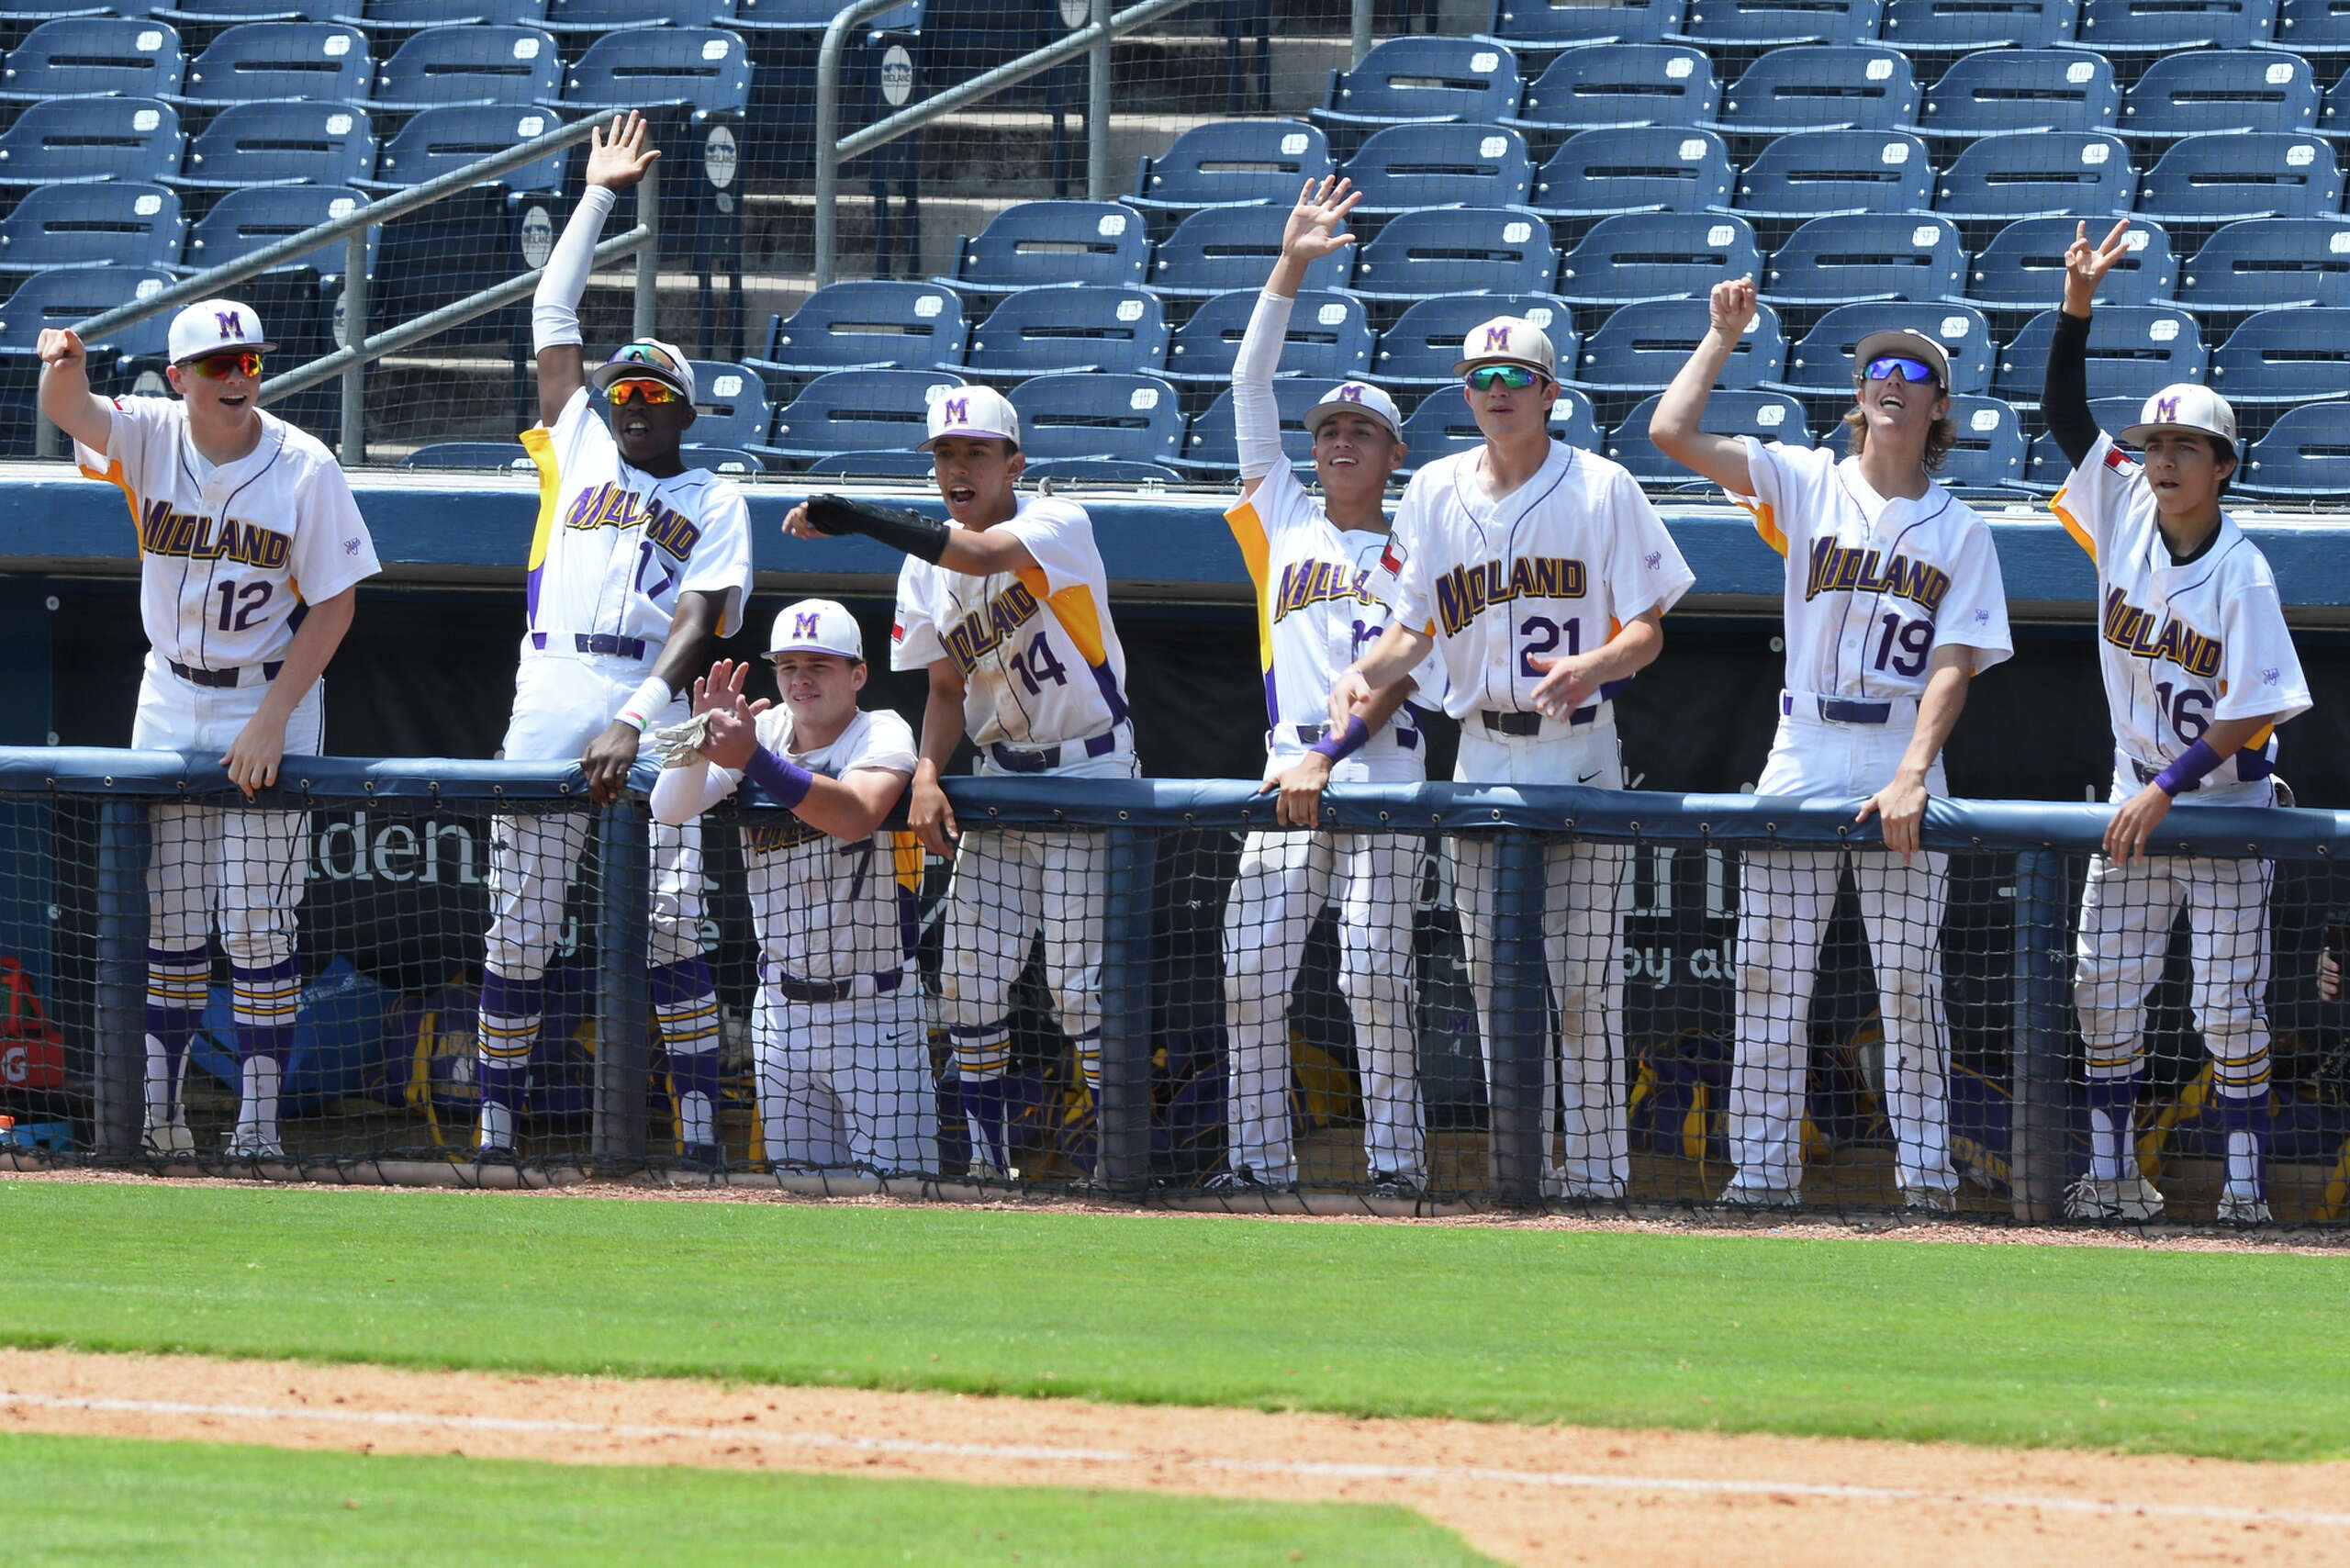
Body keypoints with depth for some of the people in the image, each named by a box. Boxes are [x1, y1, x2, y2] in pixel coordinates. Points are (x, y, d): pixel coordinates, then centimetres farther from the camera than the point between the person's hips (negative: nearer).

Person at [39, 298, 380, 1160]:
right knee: (169, 918, 5)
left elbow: (334, 604, -11)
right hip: (170, 702, 3)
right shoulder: (149, 439, -7)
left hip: (271, 701, -3)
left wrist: (273, 718, -17)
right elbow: (70, 410, -26)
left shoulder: (305, 468, -13)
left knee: (256, 921, -5)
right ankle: (156, 1107, 11)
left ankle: (259, 1115, 0)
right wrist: (66, 367, -51)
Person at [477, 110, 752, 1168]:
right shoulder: (580, 447, 18)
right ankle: (496, 1130, 5)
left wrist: (634, 721, -17)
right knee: (520, 930, 0)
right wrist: (598, 196, 23)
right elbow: (551, 316, 21)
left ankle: (698, 1127, -9)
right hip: (549, 703, 2)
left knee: (672, 919, -10)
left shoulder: (716, 500, 11)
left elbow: (699, 622, -2)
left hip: (653, 710, -2)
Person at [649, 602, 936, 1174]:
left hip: (875, 1011, -5)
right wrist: (704, 737, -23)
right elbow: (669, 810, -5)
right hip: (782, 1009, 5)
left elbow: (855, 816, -30)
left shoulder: (882, 735, -8)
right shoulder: (764, 729, 6)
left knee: (897, 1186, -10)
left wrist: (753, 759, -38)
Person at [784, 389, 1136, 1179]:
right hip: (1002, 774, 6)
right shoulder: (927, 571, 5)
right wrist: (927, 774, -12)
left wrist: (856, 518, -44)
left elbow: (982, 555, -35)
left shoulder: (1059, 523, -15)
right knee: (969, 976, -1)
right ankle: (987, 1160, 9)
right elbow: (947, 688, 8)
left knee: (1079, 981, -12)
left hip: (1090, 769, -6)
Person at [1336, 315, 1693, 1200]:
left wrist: (1589, 667, -26)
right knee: (1493, 975, 5)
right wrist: (1368, 673, -10)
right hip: (1482, 754, 4)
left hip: (1579, 752, -4)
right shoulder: (1436, 494, 9)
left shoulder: (1601, 489, -3)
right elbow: (1414, 627, 12)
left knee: (1581, 978, -7)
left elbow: (1647, 633, -5)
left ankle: (1594, 1163, -2)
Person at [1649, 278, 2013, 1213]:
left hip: (1901, 773, -1)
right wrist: (1723, 337, 4)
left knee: (1909, 985, -4)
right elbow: (1671, 433, -2)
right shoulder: (1808, 486, 8)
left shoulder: (1960, 532, 8)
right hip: (1801, 766, 1)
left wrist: (1911, 777, -15)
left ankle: (1926, 1174, 1)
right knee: (1772, 980, -2)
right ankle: (1762, 1171, 2)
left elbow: (1953, 667, -3)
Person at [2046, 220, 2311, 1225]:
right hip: (2138, 792, 5)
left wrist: (2169, 790, -21)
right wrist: (2077, 307, -17)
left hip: (2224, 798, -5)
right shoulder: (2123, 511, -2)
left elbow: (2256, 711, -17)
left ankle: (2244, 1179, 1)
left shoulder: (2241, 570, -16)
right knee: (2104, 987, 3)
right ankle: (2112, 1170, 9)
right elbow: (2063, 414, -4)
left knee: (2229, 1004, -4)